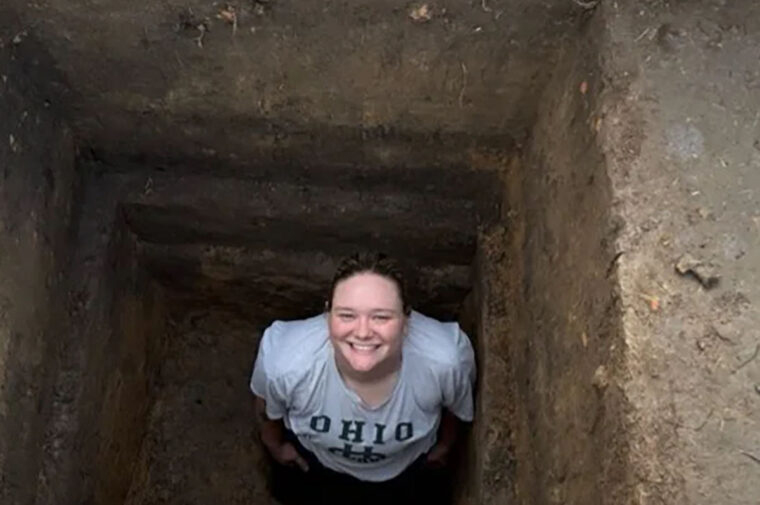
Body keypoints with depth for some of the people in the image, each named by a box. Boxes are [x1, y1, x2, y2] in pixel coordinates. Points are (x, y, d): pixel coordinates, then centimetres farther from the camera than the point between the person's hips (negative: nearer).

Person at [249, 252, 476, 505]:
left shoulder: (445, 358, -39)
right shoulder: (284, 359, -39)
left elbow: (459, 405, -12)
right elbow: (267, 403, -13)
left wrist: (444, 445, 5)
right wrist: (275, 445, 5)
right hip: (314, 461, 0)